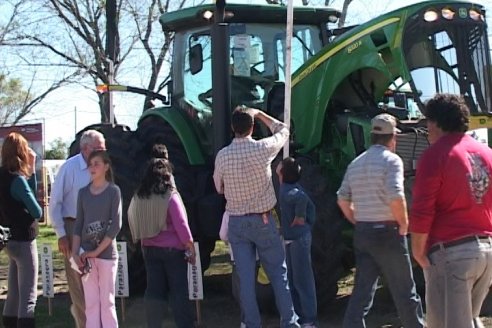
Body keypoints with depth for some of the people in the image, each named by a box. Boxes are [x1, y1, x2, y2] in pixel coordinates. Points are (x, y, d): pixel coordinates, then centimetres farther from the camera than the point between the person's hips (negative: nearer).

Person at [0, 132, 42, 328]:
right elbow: (36, 211, -18)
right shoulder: (17, 179, -19)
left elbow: (30, 193, 11)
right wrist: (34, 218, 4)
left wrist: (32, 168, 6)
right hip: (23, 240, -9)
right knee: (28, 295, -6)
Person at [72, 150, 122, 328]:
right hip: (85, 255, 4)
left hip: (106, 253, -3)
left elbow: (116, 225, -8)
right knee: (90, 303, 4)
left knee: (107, 302, -1)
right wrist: (75, 253, -1)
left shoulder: (113, 191, -2)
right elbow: (79, 224, 10)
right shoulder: (83, 192, 9)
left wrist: (97, 251, -12)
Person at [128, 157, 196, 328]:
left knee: (154, 290, 6)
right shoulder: (170, 196, -12)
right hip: (172, 249, -4)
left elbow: (133, 221, 9)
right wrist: (191, 248, -5)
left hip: (149, 249, 4)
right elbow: (181, 225, -12)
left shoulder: (138, 197, 2)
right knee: (178, 291, 2)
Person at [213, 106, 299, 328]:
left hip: (237, 222, 2)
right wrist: (259, 114, 17)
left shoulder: (222, 156, -6)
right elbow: (282, 130, 9)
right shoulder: (262, 149, -12)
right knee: (278, 273, 8)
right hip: (262, 220, -2)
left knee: (245, 277, 4)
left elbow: (219, 187, 9)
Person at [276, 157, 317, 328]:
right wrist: (308, 222, 10)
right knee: (293, 279, 16)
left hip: (299, 238, -10)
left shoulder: (286, 191, -19)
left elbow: (302, 198, -39)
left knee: (302, 279, -4)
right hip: (291, 238, 10)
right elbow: (310, 206, 14)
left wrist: (299, 218, -26)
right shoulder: (289, 188, 9)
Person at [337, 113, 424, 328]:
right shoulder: (391, 160, -10)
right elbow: (396, 197, -22)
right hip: (387, 232, -6)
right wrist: (404, 223, -9)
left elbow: (343, 200, 10)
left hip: (362, 232, 6)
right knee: (404, 291, 8)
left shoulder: (356, 163, 11)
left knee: (362, 290, 6)